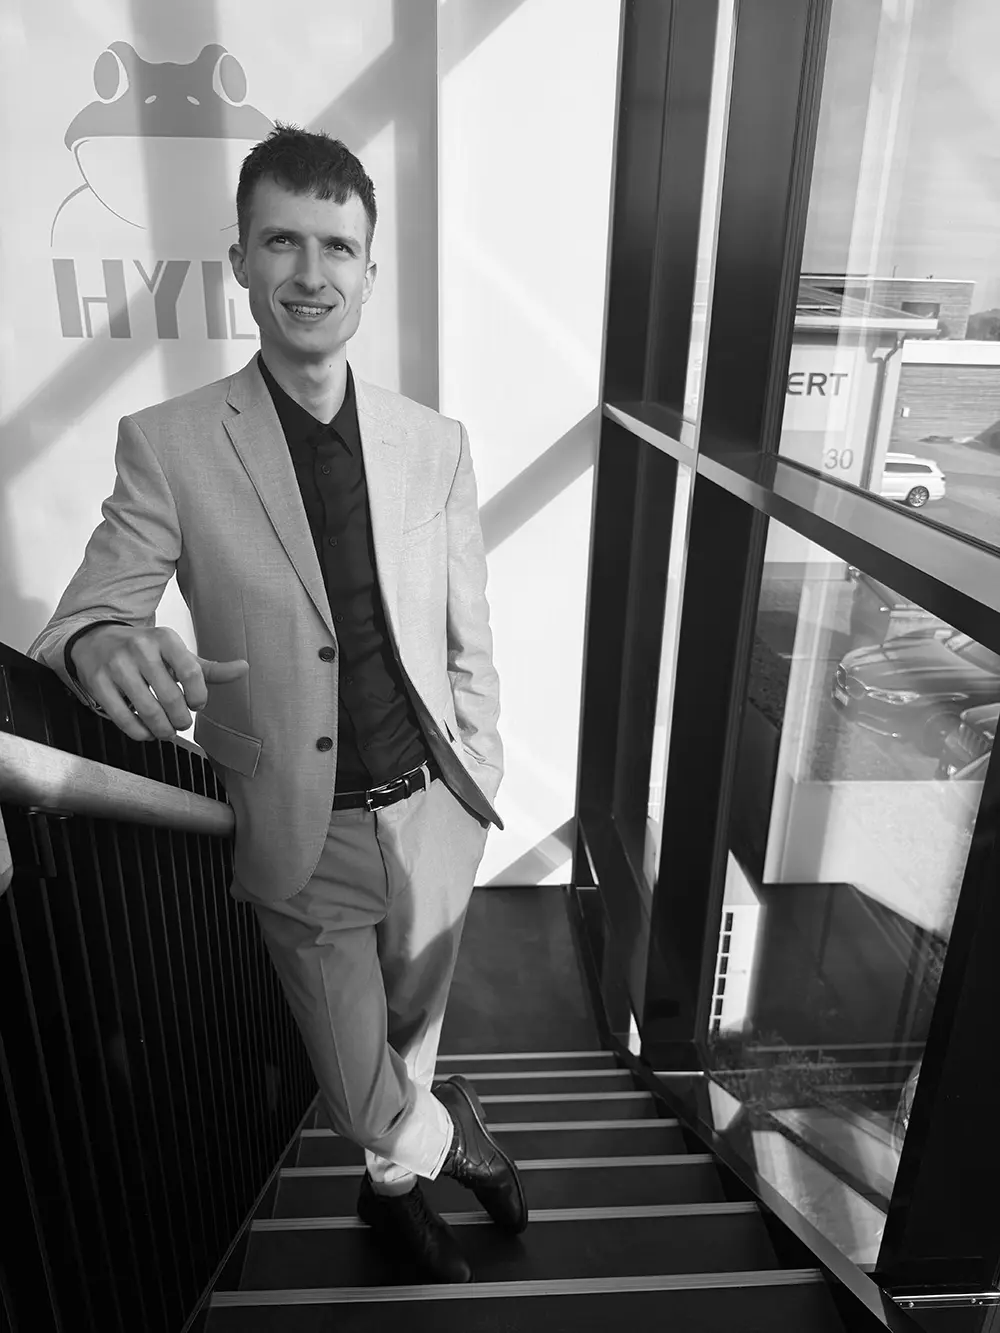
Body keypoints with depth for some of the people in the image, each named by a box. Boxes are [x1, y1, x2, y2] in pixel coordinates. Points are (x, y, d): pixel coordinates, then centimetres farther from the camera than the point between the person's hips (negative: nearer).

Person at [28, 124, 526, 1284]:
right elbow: (89, 609, -9)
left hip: (433, 816, 3)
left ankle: (398, 1185, 59)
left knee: (409, 1047, 25)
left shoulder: (435, 443, -2)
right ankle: (448, 1138, 51)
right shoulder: (169, 446, -9)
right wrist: (101, 646, -33)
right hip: (306, 839, -2)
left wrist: (479, 783, 5)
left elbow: (468, 638, 4)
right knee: (365, 1100, 13)